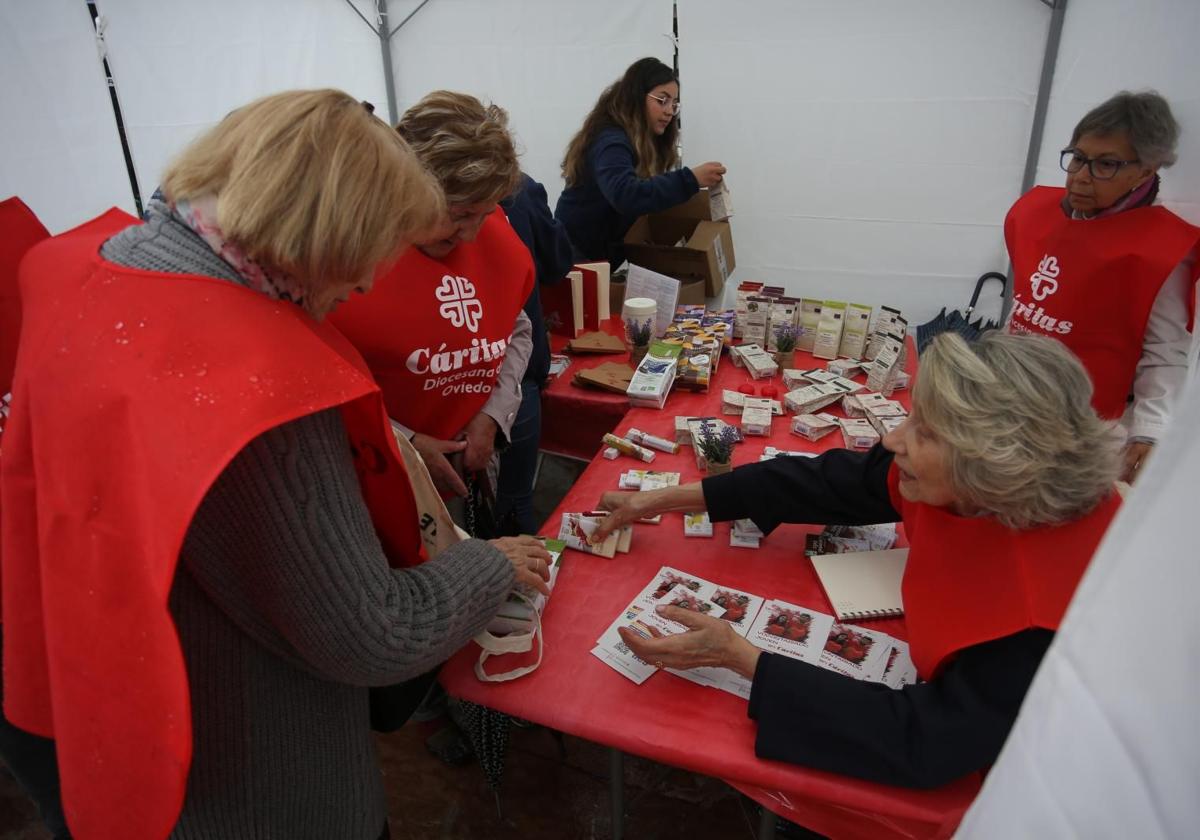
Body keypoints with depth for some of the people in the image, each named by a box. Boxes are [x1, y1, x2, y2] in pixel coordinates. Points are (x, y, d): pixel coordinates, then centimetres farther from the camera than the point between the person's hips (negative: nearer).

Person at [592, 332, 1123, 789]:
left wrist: (737, 656, -35)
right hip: (944, 685, 5)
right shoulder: (965, 484, -21)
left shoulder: (1045, 620, -39)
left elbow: (922, 744, -35)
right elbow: (829, 483, -12)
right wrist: (664, 499, -9)